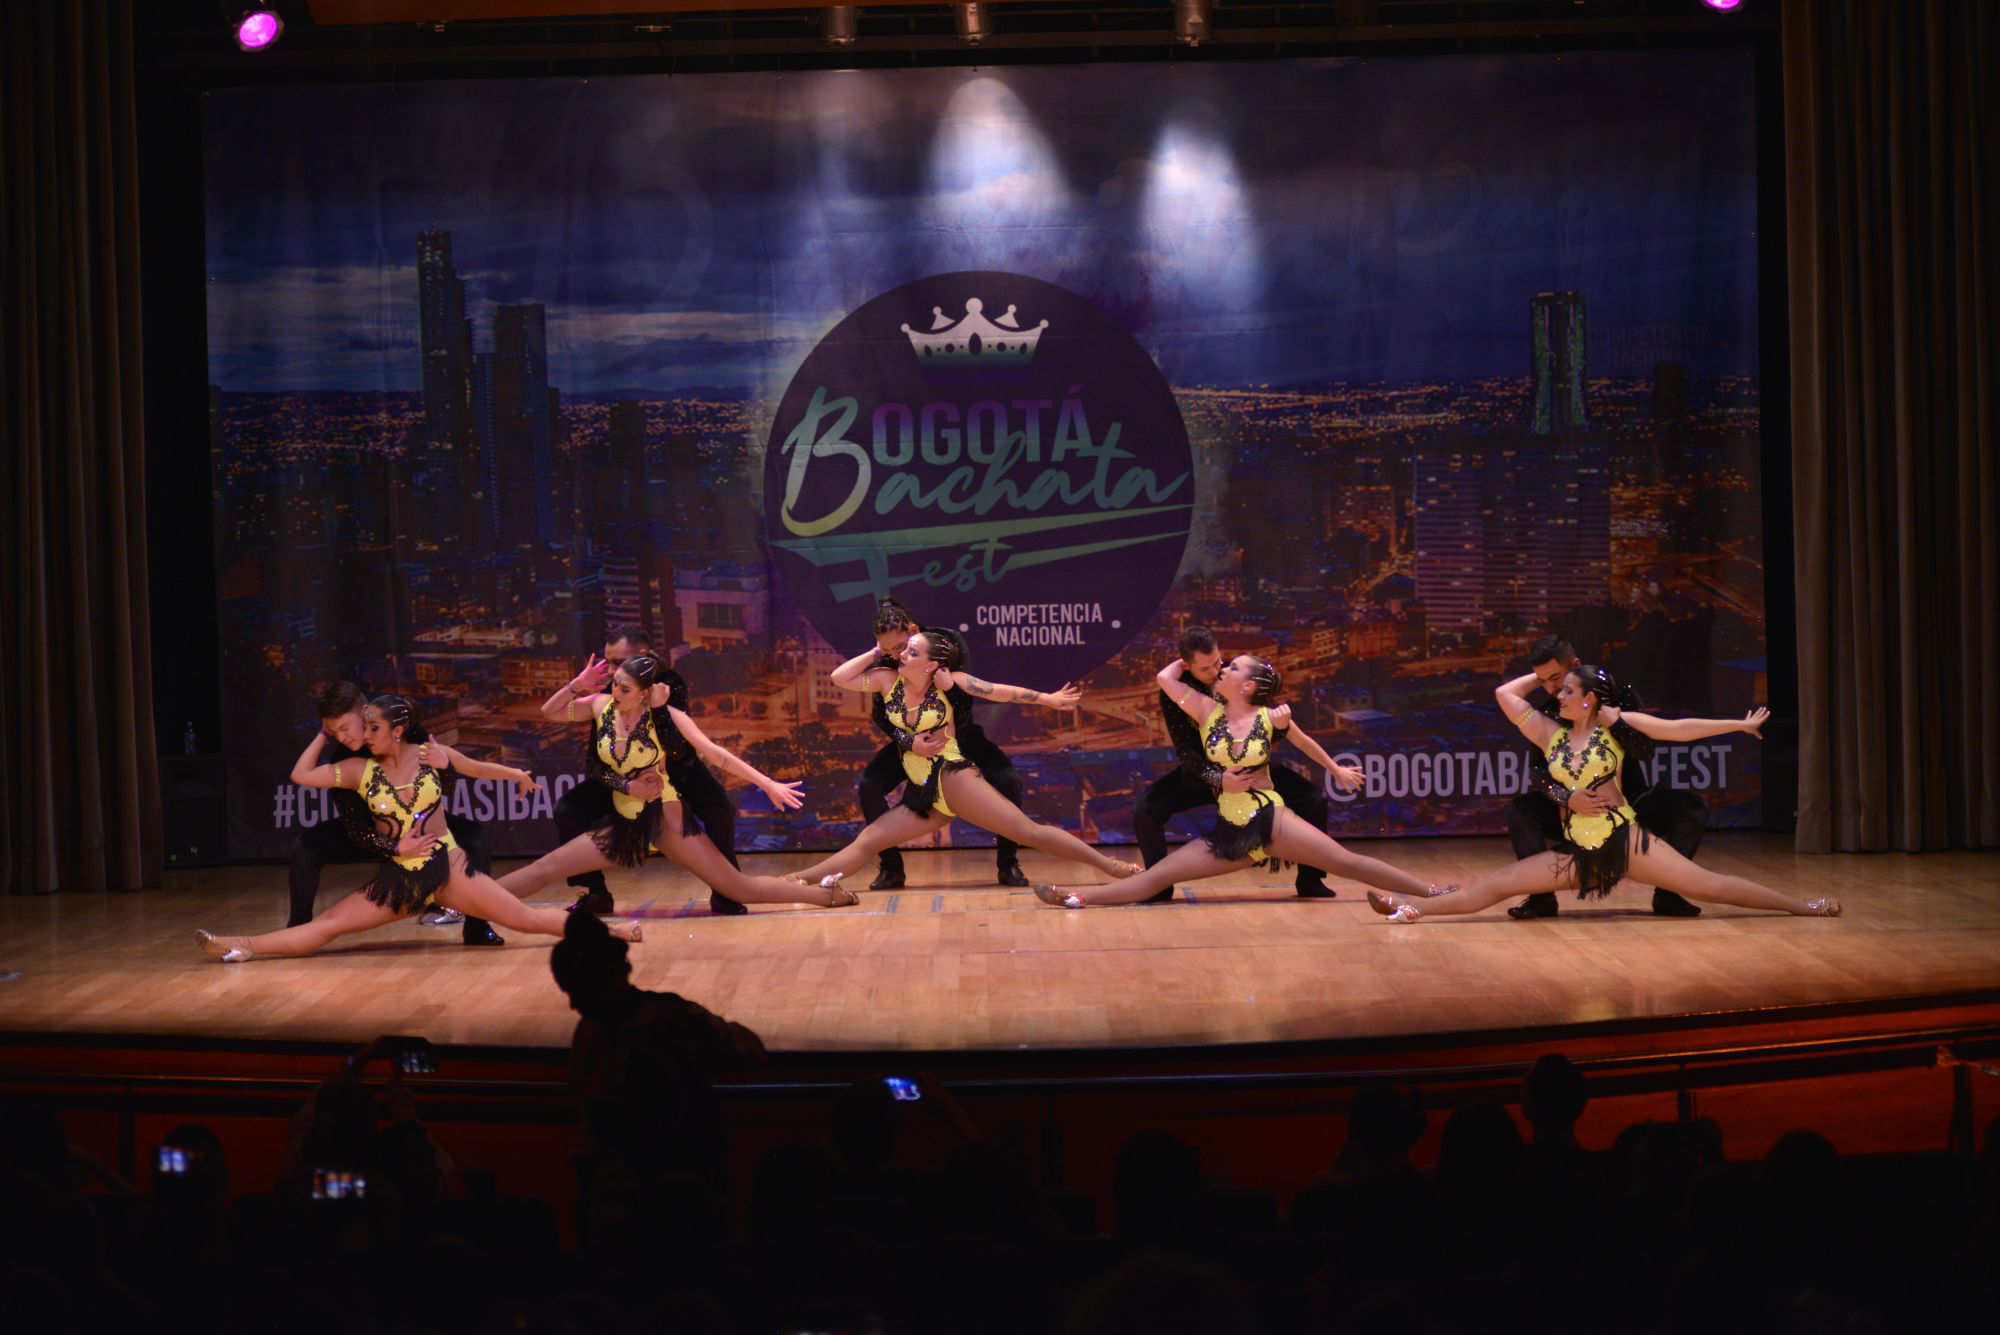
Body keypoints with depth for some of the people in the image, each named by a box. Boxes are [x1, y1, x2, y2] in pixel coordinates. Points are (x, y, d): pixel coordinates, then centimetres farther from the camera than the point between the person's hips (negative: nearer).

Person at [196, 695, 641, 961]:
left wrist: (515, 774, 12)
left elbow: (475, 767, 16)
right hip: (399, 878, 2)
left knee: (525, 918, -7)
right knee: (327, 925, -10)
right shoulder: (361, 771, 0)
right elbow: (300, 776, -1)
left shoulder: (432, 755, -2)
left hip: (447, 867, -1)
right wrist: (324, 735, 6)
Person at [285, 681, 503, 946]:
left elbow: (445, 790, -14)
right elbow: (355, 827, -26)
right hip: (375, 836, -1)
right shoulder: (336, 757, -26)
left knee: (473, 832, -23)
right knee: (307, 844, -24)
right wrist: (397, 849, -42)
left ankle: (477, 927, -15)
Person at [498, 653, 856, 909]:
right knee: (544, 869, 0)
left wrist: (768, 784, -19)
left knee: (739, 887, -9)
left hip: (666, 820, -5)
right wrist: (577, 685, -9)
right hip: (624, 823, 5)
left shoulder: (664, 717, -14)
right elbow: (549, 711, 10)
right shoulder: (602, 706, -3)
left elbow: (716, 753, -14)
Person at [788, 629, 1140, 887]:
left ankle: (1109, 865, -16)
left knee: (1029, 831, -14)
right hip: (922, 793, 5)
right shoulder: (889, 680, 8)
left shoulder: (947, 681, -3)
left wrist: (1047, 699, 1)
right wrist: (877, 651, 5)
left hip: (953, 777, -5)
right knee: (867, 842, -3)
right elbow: (839, 678, 4)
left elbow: (1002, 691, 1)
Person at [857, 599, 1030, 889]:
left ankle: (1008, 863, -6)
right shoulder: (885, 663, -19)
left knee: (1008, 780, -22)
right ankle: (891, 868, -3)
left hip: (958, 733, -1)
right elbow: (880, 715, -16)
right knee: (868, 787, -18)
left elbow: (964, 708, -23)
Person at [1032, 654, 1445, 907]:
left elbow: (1303, 742, 17)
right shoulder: (1208, 710, 1)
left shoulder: (1270, 717, -4)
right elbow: (1165, 677, -6)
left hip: (1272, 821, -2)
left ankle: (1430, 893, -13)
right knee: (1159, 875, -5)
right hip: (1229, 832, 2)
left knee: (1347, 862, -12)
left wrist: (1336, 770, 29)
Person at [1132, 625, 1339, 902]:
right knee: (1145, 815, -23)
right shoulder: (1175, 693, -20)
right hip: (1202, 772, -1)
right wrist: (1217, 778, -41)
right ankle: (1160, 887, -2)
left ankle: (1309, 880, 2)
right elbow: (1184, 750, -24)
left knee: (1314, 800, -15)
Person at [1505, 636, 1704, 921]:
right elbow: (1537, 773, -13)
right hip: (1575, 812, 0)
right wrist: (1567, 798, -33)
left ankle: (1667, 894, -16)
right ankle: (1542, 895, -20)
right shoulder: (1546, 711, -5)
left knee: (1692, 808, -23)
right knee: (1519, 810, -25)